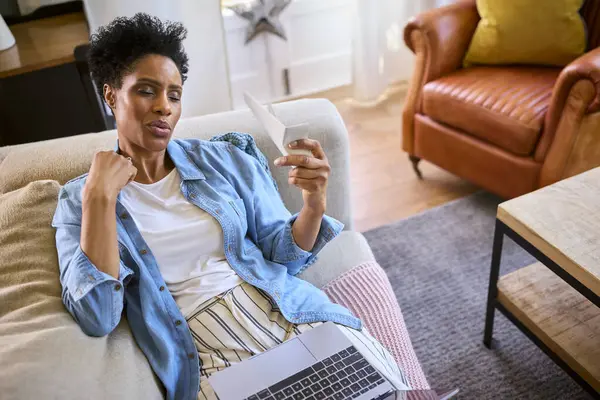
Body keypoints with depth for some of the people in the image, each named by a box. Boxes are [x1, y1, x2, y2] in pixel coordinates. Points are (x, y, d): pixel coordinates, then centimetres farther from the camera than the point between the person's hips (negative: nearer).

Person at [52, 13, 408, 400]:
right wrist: (101, 197, -16)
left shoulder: (224, 159, 5)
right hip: (213, 361, -2)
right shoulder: (79, 200, 2)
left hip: (293, 317, 2)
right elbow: (98, 320, -11)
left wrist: (314, 203, -14)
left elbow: (282, 256, 7)